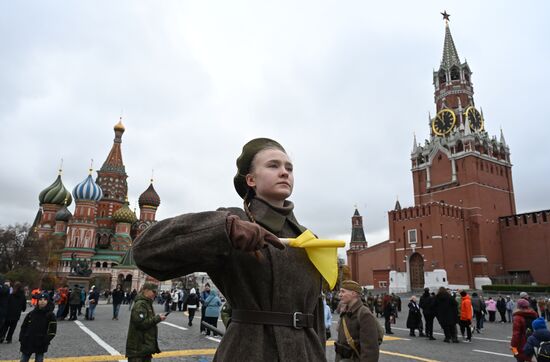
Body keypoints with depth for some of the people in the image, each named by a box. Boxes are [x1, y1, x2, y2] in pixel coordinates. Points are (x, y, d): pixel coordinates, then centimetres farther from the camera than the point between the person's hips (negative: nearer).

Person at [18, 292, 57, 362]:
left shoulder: (50, 315, -7)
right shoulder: (32, 313, 1)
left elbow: (52, 331, -9)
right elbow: (24, 326, 9)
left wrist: (45, 341, -16)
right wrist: (22, 338, 0)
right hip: (27, 343, 3)